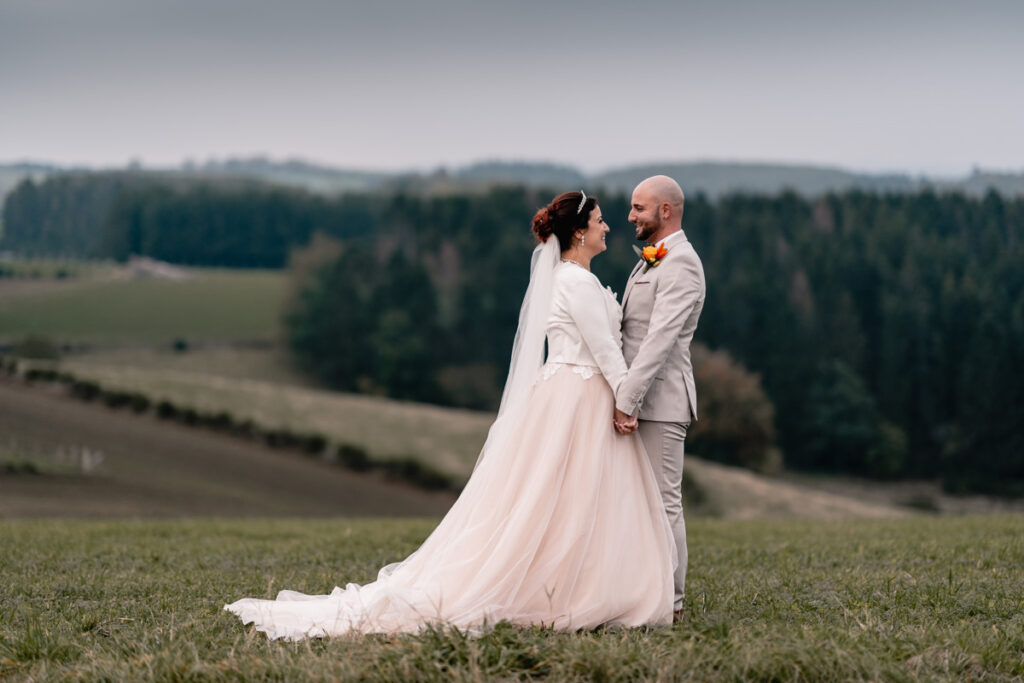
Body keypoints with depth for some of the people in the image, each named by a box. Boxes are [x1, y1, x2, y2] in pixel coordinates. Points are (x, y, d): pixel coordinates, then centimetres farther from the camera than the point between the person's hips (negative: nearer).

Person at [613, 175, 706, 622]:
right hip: (639, 399, 10)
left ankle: (670, 602, -2)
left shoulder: (680, 263, -13)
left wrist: (626, 399, -26)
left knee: (662, 501, -6)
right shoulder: (649, 263, 20)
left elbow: (661, 338, -22)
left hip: (660, 400, -10)